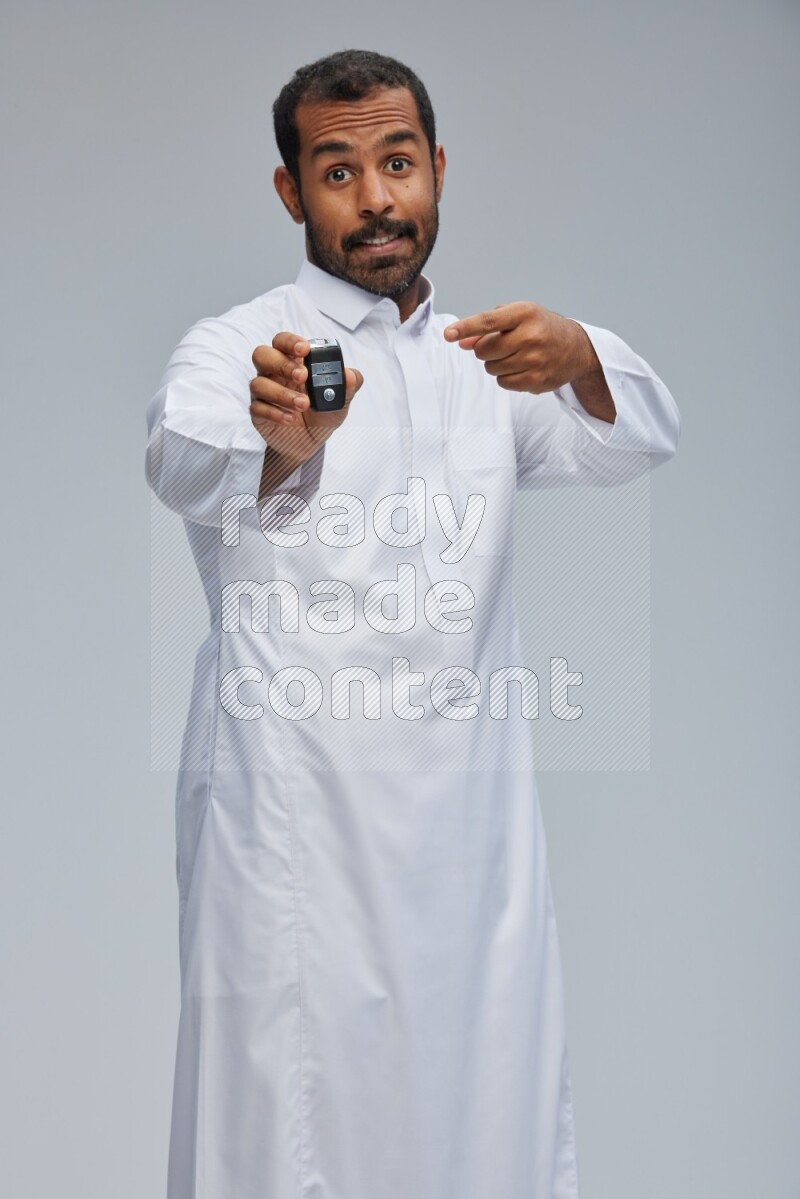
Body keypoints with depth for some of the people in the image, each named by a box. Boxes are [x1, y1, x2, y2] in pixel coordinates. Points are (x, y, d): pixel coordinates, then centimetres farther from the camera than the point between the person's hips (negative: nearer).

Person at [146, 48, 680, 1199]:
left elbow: (640, 439, -2)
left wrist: (580, 360, -25)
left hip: (472, 808, 4)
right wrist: (278, 442, -46)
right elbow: (184, 458, -22)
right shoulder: (238, 348, 1)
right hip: (297, 813, -4)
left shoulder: (484, 359, 16)